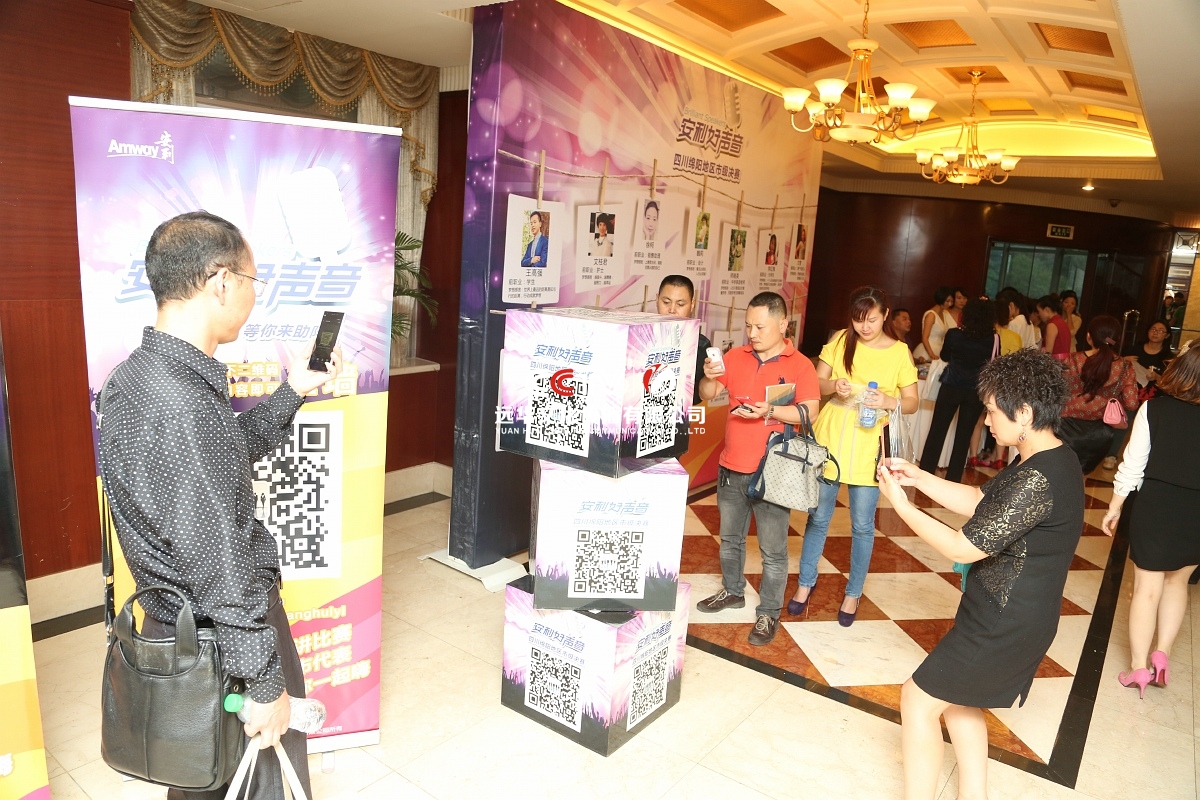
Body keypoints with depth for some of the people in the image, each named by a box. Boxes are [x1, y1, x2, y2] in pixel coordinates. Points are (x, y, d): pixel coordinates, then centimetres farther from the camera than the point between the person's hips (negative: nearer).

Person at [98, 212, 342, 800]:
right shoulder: (181, 408, -31)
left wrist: (292, 392, 11)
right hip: (221, 637, -9)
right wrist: (267, 683, -20)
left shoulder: (135, 375, 1)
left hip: (174, 619, 9)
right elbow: (219, 567, -28)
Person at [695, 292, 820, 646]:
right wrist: (709, 377, -17)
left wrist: (769, 411, -28)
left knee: (773, 550, 4)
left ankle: (769, 612, 19)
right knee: (730, 538, 21)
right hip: (732, 468, 5)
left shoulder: (800, 365, -7)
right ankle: (732, 591, 41)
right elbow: (708, 395, 4)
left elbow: (809, 412, -15)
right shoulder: (736, 356, 3)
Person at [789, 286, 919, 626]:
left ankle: (853, 593, 24)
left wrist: (890, 402, -22)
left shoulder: (899, 352, -1)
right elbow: (816, 383, 3)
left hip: (868, 448, -1)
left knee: (862, 525, 6)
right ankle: (806, 582, 28)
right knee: (818, 516, 11)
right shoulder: (840, 340, 2)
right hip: (829, 440, 1)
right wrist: (833, 387, -20)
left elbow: (912, 402, 0)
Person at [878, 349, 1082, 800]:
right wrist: (918, 478, 2)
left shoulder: (1038, 480, -29)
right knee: (957, 696, 25)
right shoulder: (1049, 460, 3)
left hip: (1004, 624, -10)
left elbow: (964, 548, -26)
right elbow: (981, 502, 11)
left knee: (919, 700, 3)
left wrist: (902, 506, -16)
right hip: (1012, 614, 10)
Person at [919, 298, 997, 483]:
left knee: (937, 431, 8)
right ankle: (953, 478, 14)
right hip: (976, 391, 1)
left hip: (952, 387, -1)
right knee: (964, 435, 9)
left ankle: (925, 473, 11)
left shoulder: (954, 334, -10)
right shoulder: (994, 339, -8)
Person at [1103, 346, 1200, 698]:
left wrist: (1114, 506, 3)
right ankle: (1162, 652, 17)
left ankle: (1139, 666, 16)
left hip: (1156, 506, -1)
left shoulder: (1154, 409, -10)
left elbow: (1133, 465, -8)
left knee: (1147, 587, 8)